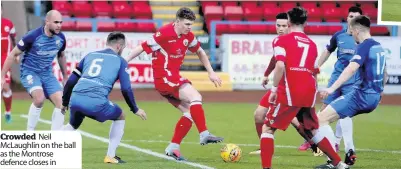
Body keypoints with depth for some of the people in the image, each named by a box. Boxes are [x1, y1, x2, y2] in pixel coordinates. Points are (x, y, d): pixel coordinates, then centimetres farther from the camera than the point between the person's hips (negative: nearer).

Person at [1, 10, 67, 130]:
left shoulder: (61, 38, -6)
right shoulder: (33, 36, -22)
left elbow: (61, 56, 16)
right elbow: (13, 54, -12)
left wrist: (65, 77, 23)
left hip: (47, 74, 6)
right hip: (30, 72, -6)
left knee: (61, 103, -8)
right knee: (39, 98, -31)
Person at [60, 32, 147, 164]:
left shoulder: (90, 55, 25)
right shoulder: (120, 61, 13)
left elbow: (71, 81, 22)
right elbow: (126, 89, 6)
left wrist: (65, 103, 32)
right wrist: (135, 110, 19)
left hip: (75, 99, 4)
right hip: (96, 102, -4)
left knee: (73, 125, 34)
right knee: (120, 117, 24)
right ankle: (111, 156, 18)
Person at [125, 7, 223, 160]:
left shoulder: (188, 36, 5)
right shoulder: (164, 34, -18)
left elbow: (200, 52, 22)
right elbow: (142, 48, -14)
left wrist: (211, 72, 19)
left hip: (173, 77, 9)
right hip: (164, 77, -9)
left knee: (190, 111, 3)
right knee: (195, 97, -22)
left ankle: (173, 148, 5)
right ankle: (204, 135, -26)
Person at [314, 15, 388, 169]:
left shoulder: (364, 46, -13)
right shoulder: (378, 47, 15)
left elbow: (351, 69, -28)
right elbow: (385, 75, 27)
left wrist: (332, 89, -34)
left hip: (362, 95, -9)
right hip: (374, 97, 9)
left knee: (321, 119, -11)